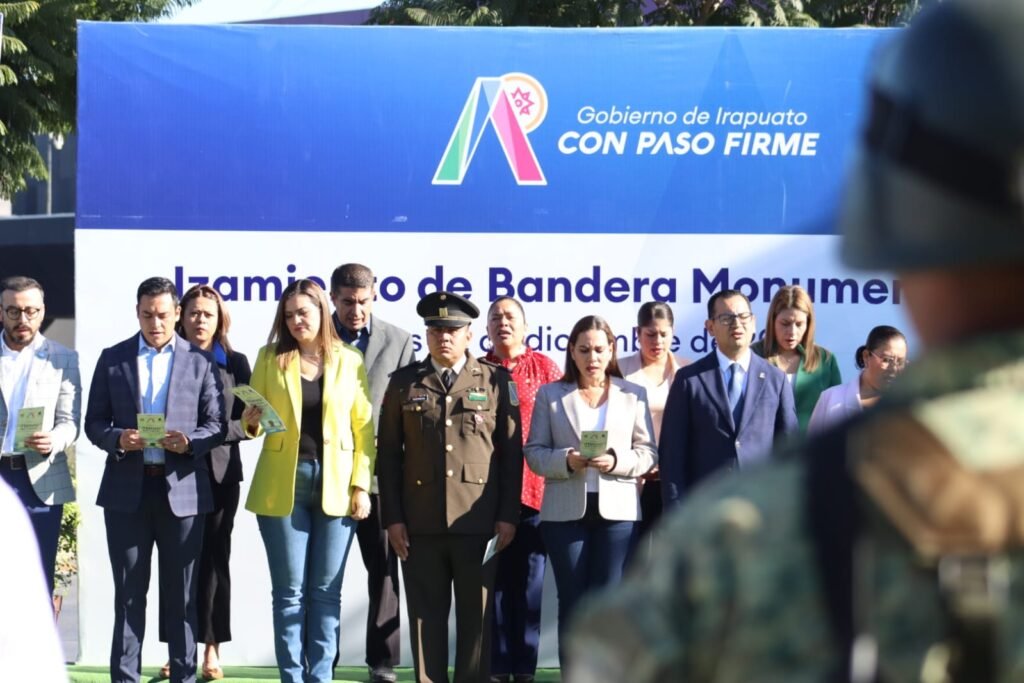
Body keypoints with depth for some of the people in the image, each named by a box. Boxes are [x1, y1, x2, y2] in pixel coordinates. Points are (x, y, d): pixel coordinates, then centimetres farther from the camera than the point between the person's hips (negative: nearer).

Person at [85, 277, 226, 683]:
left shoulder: (200, 362, 5)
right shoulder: (112, 359, 7)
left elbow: (217, 425, 3)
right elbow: (94, 423, 7)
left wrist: (189, 442, -17)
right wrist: (117, 439, -14)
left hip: (181, 488, -1)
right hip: (127, 489, 1)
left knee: (181, 594, 5)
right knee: (128, 592, 4)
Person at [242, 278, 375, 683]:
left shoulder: (349, 362, 5)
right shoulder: (271, 358, 6)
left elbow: (363, 428, 4)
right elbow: (254, 422, 8)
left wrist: (361, 486, -3)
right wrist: (251, 423, -16)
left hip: (336, 485, 0)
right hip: (283, 485, 0)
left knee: (326, 591, 3)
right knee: (289, 590, 1)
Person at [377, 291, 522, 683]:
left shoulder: (496, 382, 7)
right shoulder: (403, 383, 9)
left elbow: (511, 452, 5)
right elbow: (388, 454, 7)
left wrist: (508, 515, -2)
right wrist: (392, 517, -1)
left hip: (477, 522, -1)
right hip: (420, 523, 1)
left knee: (476, 616, 3)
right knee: (426, 615, 3)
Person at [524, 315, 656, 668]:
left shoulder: (634, 394, 7)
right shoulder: (550, 394, 7)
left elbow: (648, 453, 4)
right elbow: (534, 452, 3)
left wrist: (616, 462, -15)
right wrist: (566, 460, -16)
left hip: (617, 509, 0)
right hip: (565, 511, 0)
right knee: (572, 603, 4)